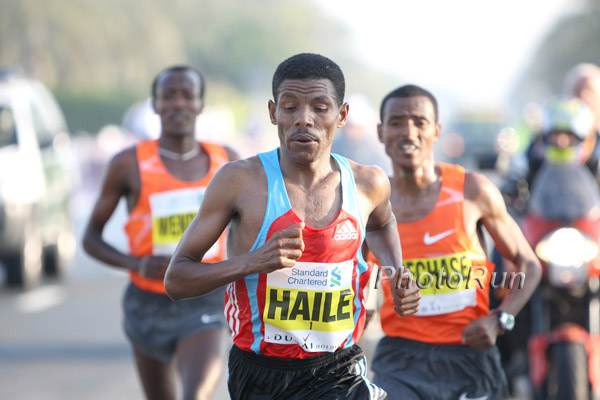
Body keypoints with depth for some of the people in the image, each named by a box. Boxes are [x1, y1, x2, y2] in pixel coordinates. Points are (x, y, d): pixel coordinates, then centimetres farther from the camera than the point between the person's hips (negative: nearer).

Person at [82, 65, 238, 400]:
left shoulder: (226, 161, 1)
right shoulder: (130, 164, -6)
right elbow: (91, 237, 1)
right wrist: (136, 264, -17)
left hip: (204, 306, -1)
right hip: (149, 306, 1)